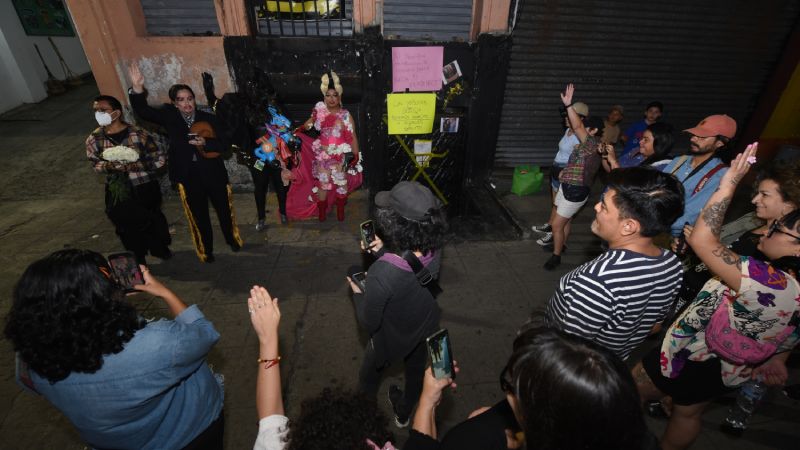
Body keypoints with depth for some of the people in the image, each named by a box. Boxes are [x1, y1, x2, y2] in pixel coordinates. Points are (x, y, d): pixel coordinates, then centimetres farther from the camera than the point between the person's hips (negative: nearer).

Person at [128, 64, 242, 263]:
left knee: (224, 209, 15)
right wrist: (137, 88, -23)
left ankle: (232, 239, 39)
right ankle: (206, 250, 29)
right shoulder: (169, 117, 1)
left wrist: (205, 142, -25)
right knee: (199, 215, 12)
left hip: (213, 173, 0)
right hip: (188, 176, 1)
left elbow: (224, 144, -7)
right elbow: (143, 110, -8)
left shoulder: (207, 118, -3)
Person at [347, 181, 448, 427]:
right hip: (426, 328, 5)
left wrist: (357, 293, -10)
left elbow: (368, 322, -26)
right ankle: (403, 414, 63)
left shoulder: (381, 273, -44)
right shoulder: (434, 249, -26)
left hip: (392, 338, -4)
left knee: (369, 376, 30)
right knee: (415, 371, 33)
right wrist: (385, 250, -8)